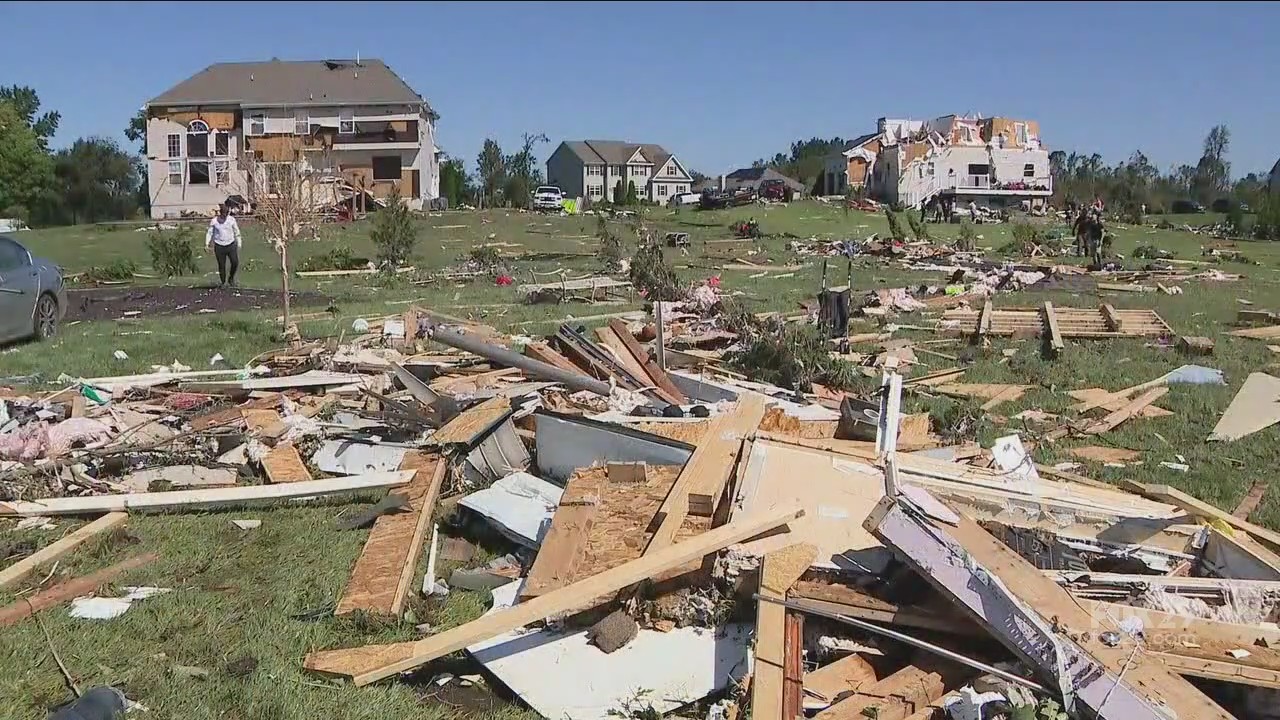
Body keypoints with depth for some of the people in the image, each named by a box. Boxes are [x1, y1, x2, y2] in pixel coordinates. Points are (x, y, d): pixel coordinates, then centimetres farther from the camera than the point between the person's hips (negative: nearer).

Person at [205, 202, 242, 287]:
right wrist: (207, 244, -5)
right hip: (219, 246, 0)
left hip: (231, 245, 0)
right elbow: (210, 233, 5)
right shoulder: (214, 221, -1)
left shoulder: (231, 220, 1)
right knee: (221, 265, 2)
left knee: (235, 262, -12)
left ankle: (231, 278, 13)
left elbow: (236, 232, 9)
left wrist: (239, 244, 9)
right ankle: (223, 283, 17)